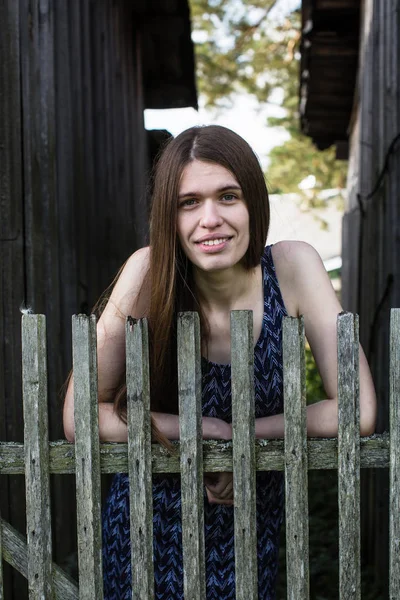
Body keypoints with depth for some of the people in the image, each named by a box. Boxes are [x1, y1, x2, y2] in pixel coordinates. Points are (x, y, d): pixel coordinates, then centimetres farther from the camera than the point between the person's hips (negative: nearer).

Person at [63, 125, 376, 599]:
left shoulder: (293, 266, -17)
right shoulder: (148, 272, -20)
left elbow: (359, 412, -18)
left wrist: (239, 435, -19)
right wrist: (199, 429, -23)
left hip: (251, 521, 2)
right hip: (151, 522, -1)